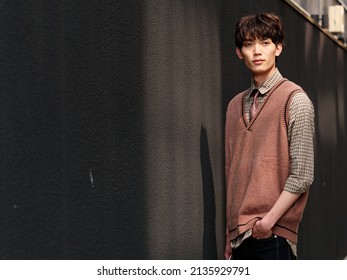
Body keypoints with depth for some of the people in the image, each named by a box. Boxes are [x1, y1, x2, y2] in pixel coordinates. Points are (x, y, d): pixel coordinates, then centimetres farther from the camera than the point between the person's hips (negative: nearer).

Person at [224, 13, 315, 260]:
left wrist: (268, 221, -14)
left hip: (273, 233, -6)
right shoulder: (235, 105, 14)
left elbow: (302, 175, -10)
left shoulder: (294, 100, -5)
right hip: (240, 235, 6)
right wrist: (231, 231, 11)